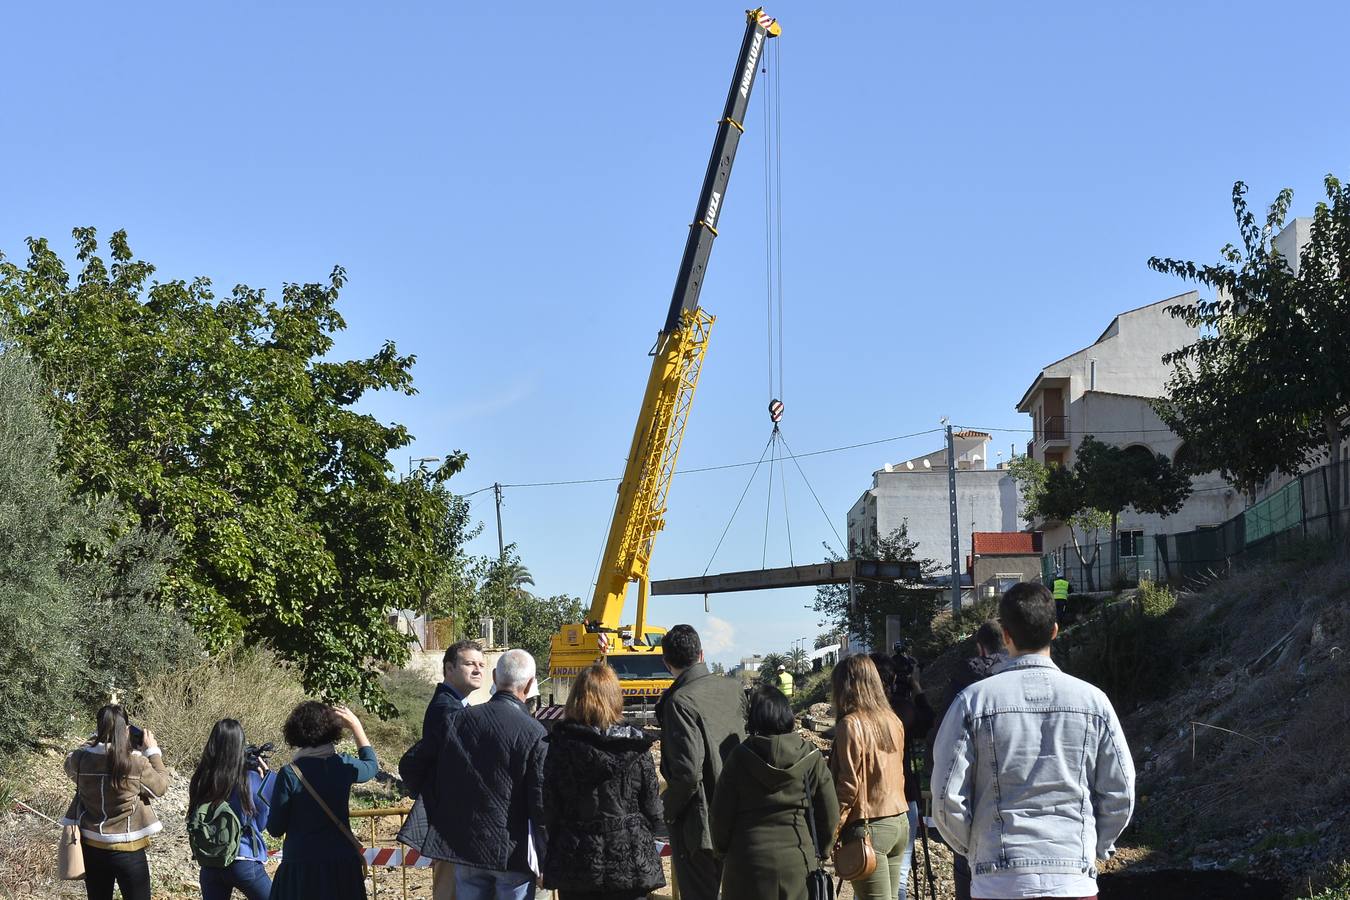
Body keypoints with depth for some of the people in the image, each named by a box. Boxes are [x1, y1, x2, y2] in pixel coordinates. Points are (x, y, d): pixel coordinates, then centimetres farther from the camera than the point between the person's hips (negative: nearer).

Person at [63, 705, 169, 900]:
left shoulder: (81, 757, -11)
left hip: (91, 847, 4)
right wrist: (153, 751, 5)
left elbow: (70, 765, 15)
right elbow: (160, 787, -2)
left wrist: (96, 739, 13)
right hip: (127, 849, -4)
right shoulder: (137, 763, -20)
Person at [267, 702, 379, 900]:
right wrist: (356, 726, 30)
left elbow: (275, 829, -5)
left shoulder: (290, 774, -10)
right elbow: (372, 765, 24)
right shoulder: (343, 766, -2)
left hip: (300, 865, -3)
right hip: (342, 863, 3)